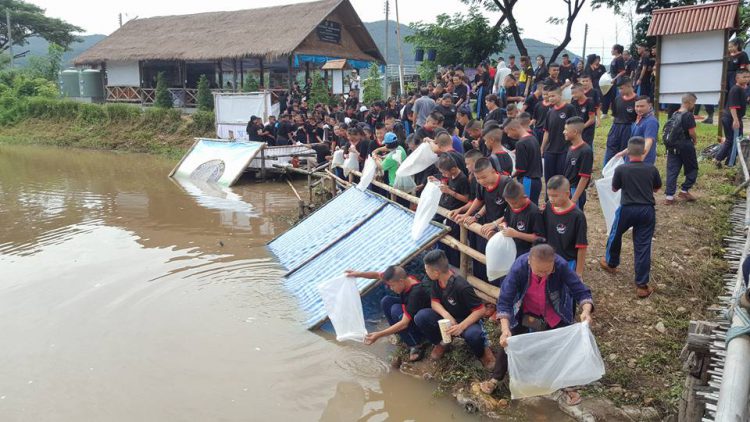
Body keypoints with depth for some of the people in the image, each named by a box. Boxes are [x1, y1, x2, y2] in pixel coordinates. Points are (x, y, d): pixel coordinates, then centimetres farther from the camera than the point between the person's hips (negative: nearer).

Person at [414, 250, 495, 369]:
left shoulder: (462, 286, -32)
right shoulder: (437, 281, -11)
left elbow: (480, 310, -28)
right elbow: (435, 301, -6)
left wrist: (461, 326, -39)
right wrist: (446, 315, -28)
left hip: (467, 321, -5)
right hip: (448, 319, 6)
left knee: (473, 334, -41)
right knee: (420, 317, -21)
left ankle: (483, 353, -3)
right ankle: (441, 343, 6)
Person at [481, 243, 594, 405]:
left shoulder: (561, 266, -35)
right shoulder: (519, 267, -36)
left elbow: (581, 291, -29)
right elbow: (505, 300, -34)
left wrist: (586, 311, -50)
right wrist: (505, 329, -46)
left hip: (555, 315, 0)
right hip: (526, 313, 0)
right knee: (507, 341, 2)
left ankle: (568, 386, 30)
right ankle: (495, 379, 25)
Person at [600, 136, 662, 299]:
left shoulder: (621, 169, -11)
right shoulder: (652, 169, -4)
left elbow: (614, 188, 4)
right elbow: (657, 188, 12)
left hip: (627, 209, -1)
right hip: (647, 211, 2)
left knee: (615, 236, 25)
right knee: (643, 246, 4)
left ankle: (611, 263, 47)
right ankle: (642, 285, 5)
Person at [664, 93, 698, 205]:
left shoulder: (674, 115, 8)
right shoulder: (689, 115, -12)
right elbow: (692, 133, -15)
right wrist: (695, 140, 6)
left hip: (673, 146, 6)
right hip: (685, 146, -6)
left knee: (672, 170, 4)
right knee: (692, 169, 13)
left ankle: (669, 196, 1)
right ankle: (684, 191, 12)